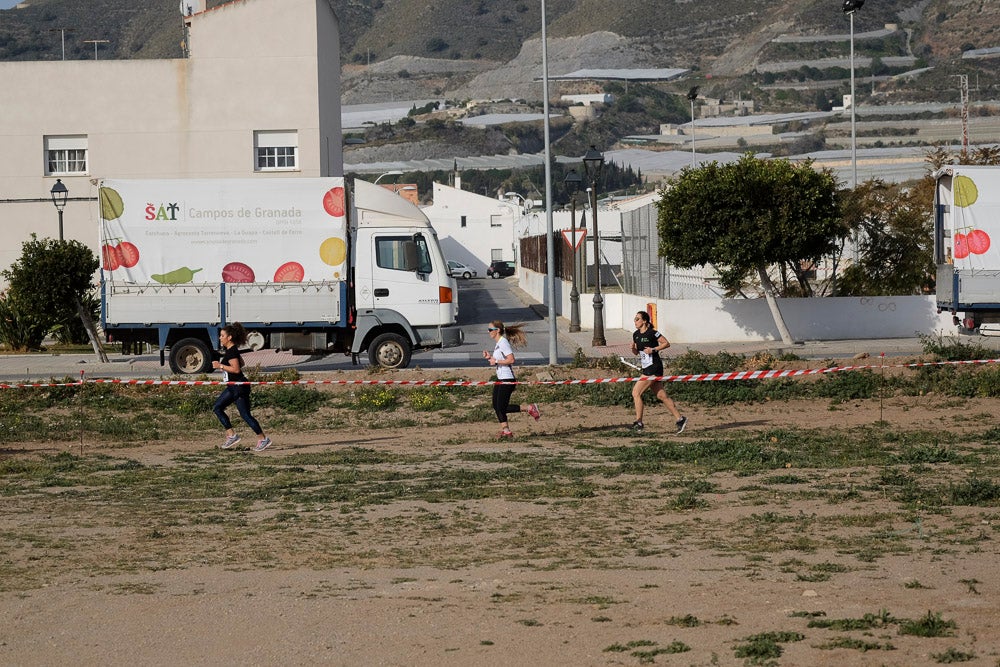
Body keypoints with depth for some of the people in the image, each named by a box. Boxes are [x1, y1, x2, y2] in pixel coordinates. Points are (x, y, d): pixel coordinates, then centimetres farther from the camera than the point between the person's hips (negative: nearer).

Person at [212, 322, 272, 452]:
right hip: (232, 387, 11)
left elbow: (236, 369, -26)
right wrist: (222, 365, 18)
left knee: (245, 414, -7)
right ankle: (231, 435, 8)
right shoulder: (228, 349, 12)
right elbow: (241, 363, 24)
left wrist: (220, 366, -21)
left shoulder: (231, 351, -18)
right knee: (217, 408, 9)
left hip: (239, 387, -11)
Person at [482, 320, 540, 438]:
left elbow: (511, 360, -24)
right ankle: (505, 430, 8)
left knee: (502, 407, -8)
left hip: (507, 379, -10)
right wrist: (490, 357, 10)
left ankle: (529, 409, 1)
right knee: (497, 406, 5)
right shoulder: (497, 344, 15)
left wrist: (496, 361, -18)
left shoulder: (503, 343, -15)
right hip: (500, 379, 10)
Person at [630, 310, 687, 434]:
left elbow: (667, 343, -8)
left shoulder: (652, 333, -13)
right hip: (646, 368, 9)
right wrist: (633, 348, -2)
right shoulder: (636, 334, 10)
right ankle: (680, 419, 15)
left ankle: (639, 422, -5)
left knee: (636, 393, -11)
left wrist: (653, 349, -18)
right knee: (662, 396, 10)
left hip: (654, 367, -8)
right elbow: (636, 352, 19)